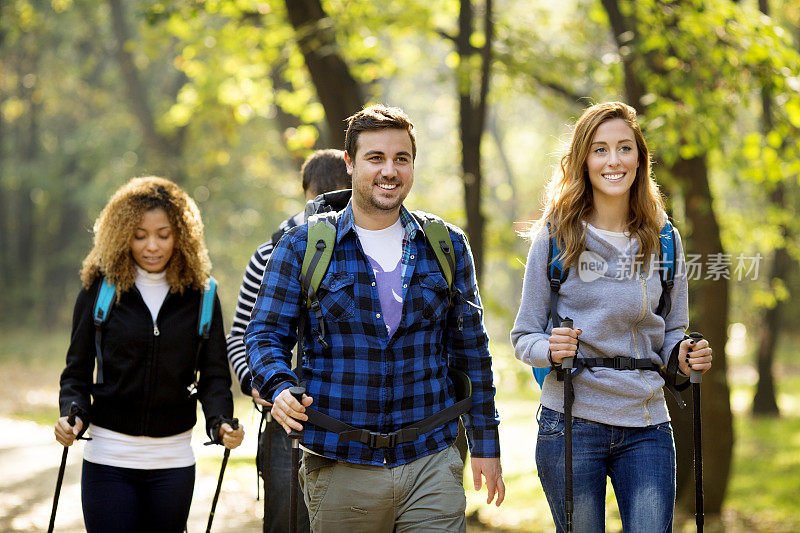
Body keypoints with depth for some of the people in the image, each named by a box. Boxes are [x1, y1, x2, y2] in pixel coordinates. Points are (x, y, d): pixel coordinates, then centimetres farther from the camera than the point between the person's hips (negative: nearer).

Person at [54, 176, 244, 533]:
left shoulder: (200, 295, 3)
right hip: (107, 457, -1)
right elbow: (78, 370, 4)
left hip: (173, 460, 1)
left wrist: (221, 422, -18)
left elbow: (214, 374, 1)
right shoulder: (99, 288, 0)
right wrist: (72, 414, -15)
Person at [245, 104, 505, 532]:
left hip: (431, 463, 1)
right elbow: (265, 335, 1)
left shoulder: (447, 247, 9)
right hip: (340, 469, -1)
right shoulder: (302, 248, 2)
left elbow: (470, 348, 13)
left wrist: (485, 445, 13)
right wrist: (280, 388, -21)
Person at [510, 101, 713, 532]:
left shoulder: (663, 239, 7)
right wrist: (550, 349, -19)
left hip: (646, 426, 2)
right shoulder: (554, 237, -1)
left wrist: (684, 356, -7)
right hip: (571, 425, -2)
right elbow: (524, 337, 2)